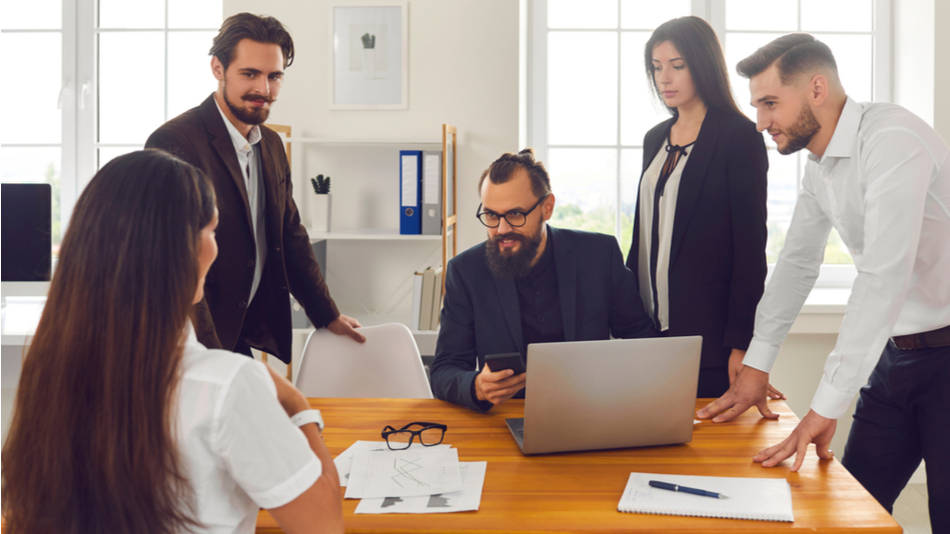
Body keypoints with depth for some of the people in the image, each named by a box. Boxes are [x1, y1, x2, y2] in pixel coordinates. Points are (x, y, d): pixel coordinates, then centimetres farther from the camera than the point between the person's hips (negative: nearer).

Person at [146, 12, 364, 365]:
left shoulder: (271, 144, 8)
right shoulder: (174, 143, -18)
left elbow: (291, 236, 17)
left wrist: (328, 316, 18)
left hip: (244, 336, 7)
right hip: (194, 343, -7)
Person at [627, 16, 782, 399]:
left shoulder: (739, 136, -6)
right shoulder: (656, 139, 14)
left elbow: (750, 245, -10)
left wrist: (741, 343, -14)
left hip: (708, 329, -6)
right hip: (651, 325, 6)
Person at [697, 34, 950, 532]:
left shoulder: (892, 139, -22)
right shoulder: (819, 167, 6)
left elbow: (884, 276, -29)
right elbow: (797, 264, 13)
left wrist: (825, 407, -29)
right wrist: (756, 366, 10)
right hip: (895, 354, 8)